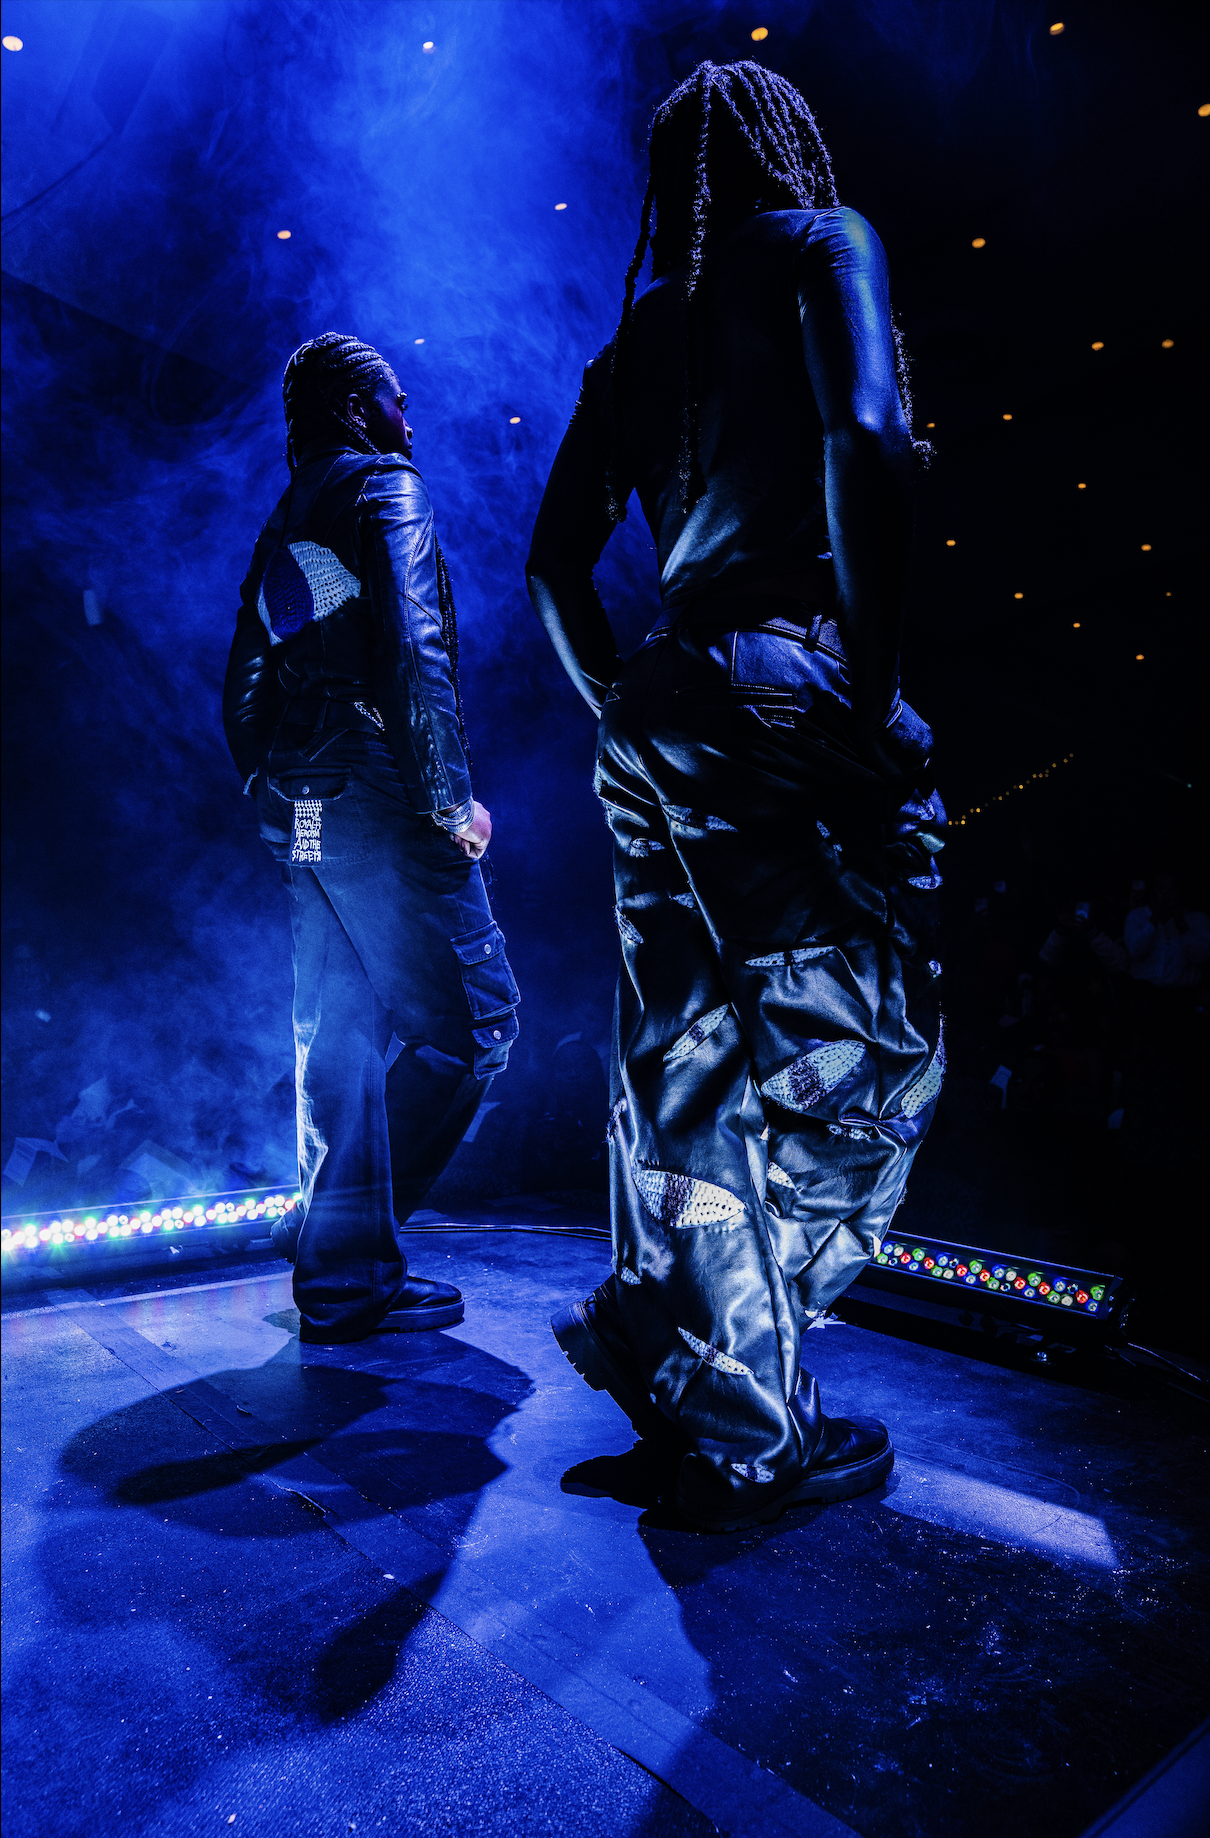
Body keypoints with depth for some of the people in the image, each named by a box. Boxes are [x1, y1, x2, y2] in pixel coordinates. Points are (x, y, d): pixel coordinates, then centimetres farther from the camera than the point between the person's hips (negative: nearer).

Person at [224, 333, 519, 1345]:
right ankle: (343, 1246, -3)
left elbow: (243, 694, 21)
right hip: (381, 805, -9)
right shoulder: (386, 486, 0)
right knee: (476, 1023, -3)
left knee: (341, 1038, 10)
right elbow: (413, 651, -15)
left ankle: (342, 1277, 17)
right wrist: (452, 798, -14)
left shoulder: (282, 526, 24)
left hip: (303, 819, 9)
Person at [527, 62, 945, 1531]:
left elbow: (554, 563, 18)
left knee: (697, 1063, 12)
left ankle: (667, 1351, 22)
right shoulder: (821, 241, 6)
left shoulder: (639, 333, 23)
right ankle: (750, 1434, 7)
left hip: (666, 711, 7)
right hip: (788, 685, -7)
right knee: (852, 1056, 0)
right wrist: (873, 680, -14)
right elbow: (867, 435, -15)